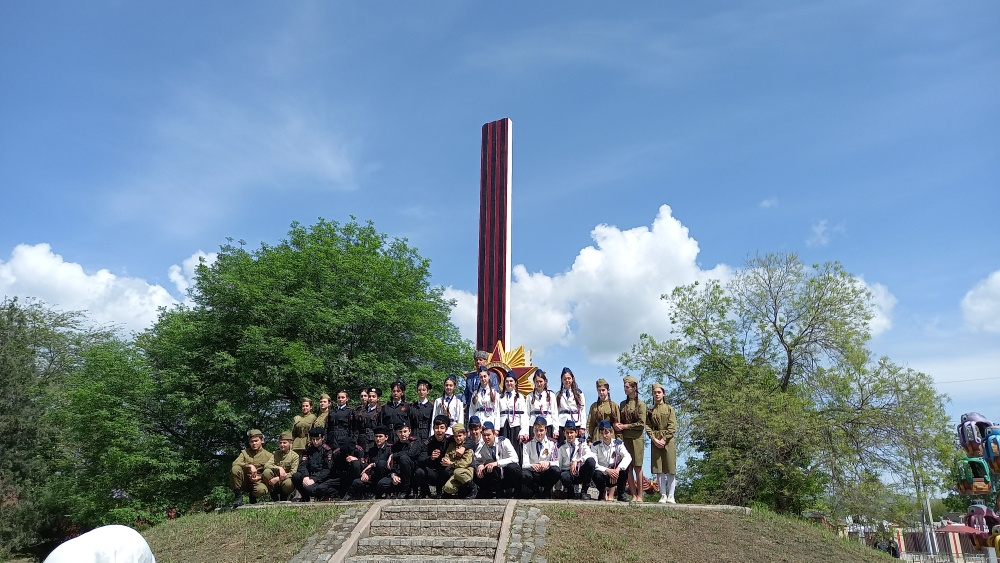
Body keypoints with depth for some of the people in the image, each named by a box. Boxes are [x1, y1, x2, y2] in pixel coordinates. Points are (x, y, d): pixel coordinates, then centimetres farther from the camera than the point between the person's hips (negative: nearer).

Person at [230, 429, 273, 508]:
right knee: (235, 469, -29)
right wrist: (250, 466, -22)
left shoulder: (269, 456, 7)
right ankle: (238, 496, -13)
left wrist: (259, 477, -22)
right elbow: (235, 463, -7)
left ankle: (253, 497, 3)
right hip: (244, 482, 1)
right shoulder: (244, 452, 12)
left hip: (257, 481, -1)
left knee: (261, 490, -38)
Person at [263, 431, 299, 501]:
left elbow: (293, 473, -13)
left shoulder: (295, 456, -4)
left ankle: (284, 498, -1)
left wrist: (278, 479, -23)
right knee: (266, 472, -24)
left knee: (288, 483, -38)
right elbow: (266, 465, -7)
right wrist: (279, 468, -24)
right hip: (274, 484, 3)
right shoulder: (276, 454, 8)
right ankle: (274, 498, -7)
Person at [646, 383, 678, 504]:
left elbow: (672, 427, -3)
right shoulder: (650, 411, 12)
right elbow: (648, 427, 5)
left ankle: (670, 496, 0)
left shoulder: (669, 409, 6)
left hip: (668, 440, -2)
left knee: (670, 469, -4)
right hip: (655, 441, 2)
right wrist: (655, 439, -10)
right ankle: (663, 495, 4)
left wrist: (664, 439, -12)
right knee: (658, 470, 0)